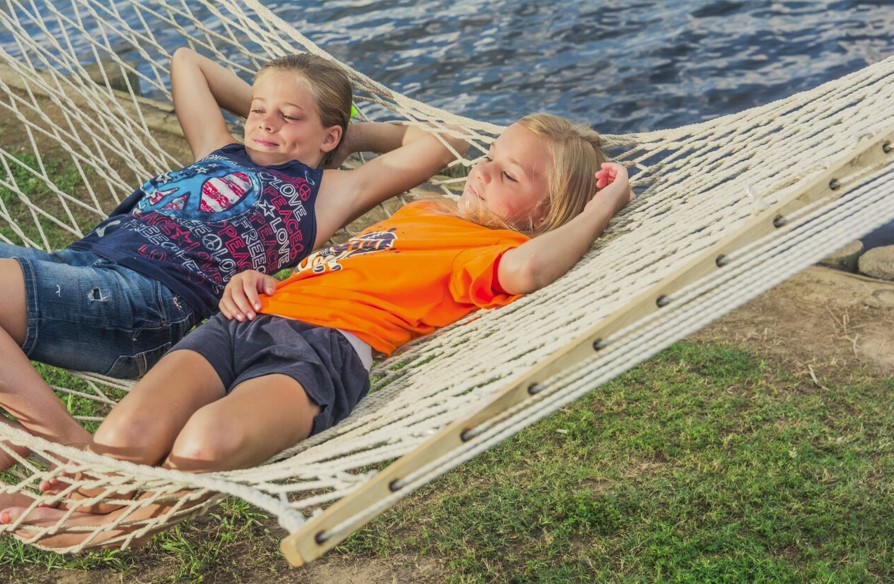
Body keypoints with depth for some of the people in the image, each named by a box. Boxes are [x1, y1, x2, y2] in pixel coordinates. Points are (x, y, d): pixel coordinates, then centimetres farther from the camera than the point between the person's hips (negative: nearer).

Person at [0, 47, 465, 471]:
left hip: (151, 301, -8)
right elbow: (185, 61, 45)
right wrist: (264, 106, 39)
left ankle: (64, 438, -14)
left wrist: (355, 133, 24)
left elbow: (442, 142, 11)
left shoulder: (329, 192, 12)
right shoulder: (219, 153, 30)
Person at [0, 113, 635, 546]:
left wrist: (604, 203, -1)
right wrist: (256, 279, 18)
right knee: (121, 443, -23)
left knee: (208, 442, -34)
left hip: (326, 347, -7)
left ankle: (121, 519, -11)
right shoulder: (421, 211, 34)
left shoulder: (500, 248, 9)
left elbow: (526, 270, -18)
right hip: (257, 316, 7)